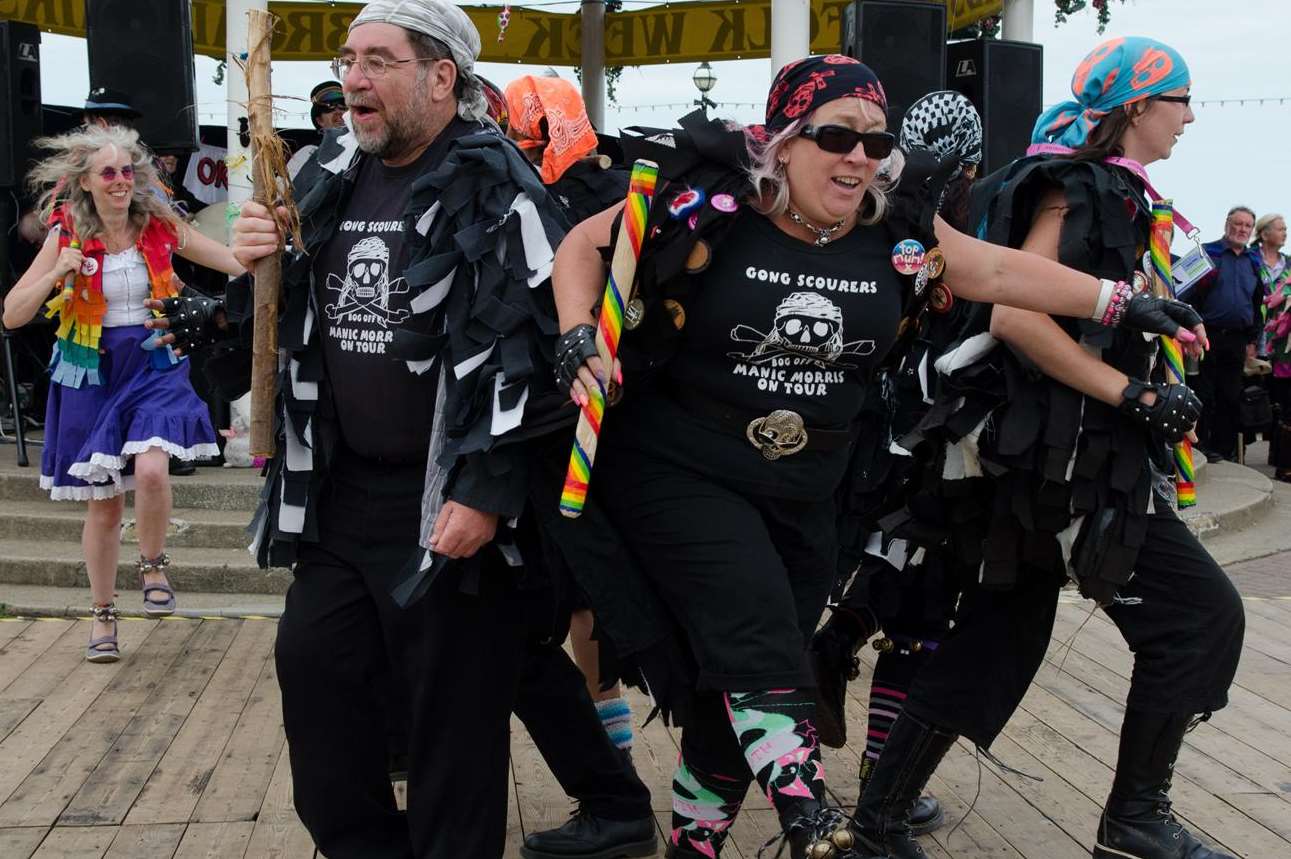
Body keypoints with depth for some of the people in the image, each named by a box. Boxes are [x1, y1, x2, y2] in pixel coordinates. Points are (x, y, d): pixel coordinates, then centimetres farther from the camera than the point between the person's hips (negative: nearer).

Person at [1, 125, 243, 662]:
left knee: (151, 469, -26)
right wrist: (57, 274, -19)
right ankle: (103, 616, 24)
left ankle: (153, 567, 3)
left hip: (154, 366, 0)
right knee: (103, 503, 6)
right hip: (92, 375, 0)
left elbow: (237, 262, 0)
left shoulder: (160, 228, -2)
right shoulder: (66, 237, -4)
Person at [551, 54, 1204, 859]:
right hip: (678, 472, -4)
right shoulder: (705, 204, -14)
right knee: (763, 656, -21)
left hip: (803, 494, 5)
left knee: (739, 694, 12)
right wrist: (578, 337, -21)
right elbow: (584, 247, -4)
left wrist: (1122, 301, 8)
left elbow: (1001, 271, 9)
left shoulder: (897, 231, -1)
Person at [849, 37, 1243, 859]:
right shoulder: (1081, 188, -12)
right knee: (1202, 611, -3)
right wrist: (1137, 396, -21)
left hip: (1050, 457, 10)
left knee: (995, 640, 11)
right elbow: (1016, 315, -23)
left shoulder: (1107, 194, 19)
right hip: (1060, 458, -10)